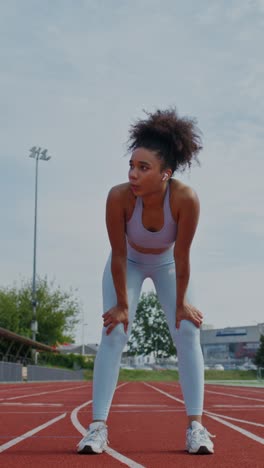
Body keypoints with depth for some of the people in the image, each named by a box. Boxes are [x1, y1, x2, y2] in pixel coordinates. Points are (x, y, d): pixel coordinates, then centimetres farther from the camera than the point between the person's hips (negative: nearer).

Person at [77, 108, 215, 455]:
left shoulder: (186, 199, -39)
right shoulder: (119, 197, -37)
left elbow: (182, 256, -27)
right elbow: (119, 255, -26)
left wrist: (181, 303, -16)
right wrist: (122, 304, -17)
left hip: (167, 264, 1)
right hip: (129, 262, 0)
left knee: (188, 333, -9)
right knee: (113, 334, -11)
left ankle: (195, 425, -3)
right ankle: (98, 426, -9)